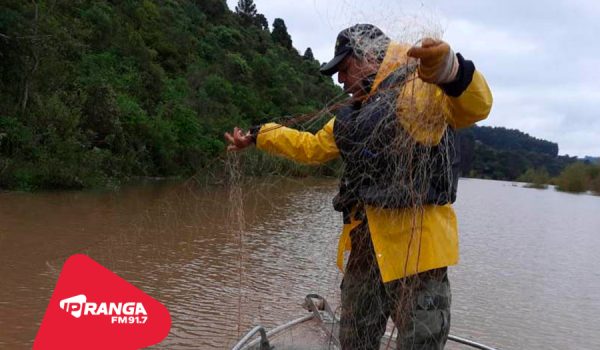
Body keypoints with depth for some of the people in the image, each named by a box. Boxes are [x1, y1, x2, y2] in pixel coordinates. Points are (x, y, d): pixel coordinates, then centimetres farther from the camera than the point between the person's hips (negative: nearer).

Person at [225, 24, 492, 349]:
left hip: (415, 244, -8)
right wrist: (258, 136, 34)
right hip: (364, 246, 9)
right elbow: (312, 147, 32)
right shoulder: (352, 115, 19)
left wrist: (447, 69, -48)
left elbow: (474, 105, -27)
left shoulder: (419, 87, -8)